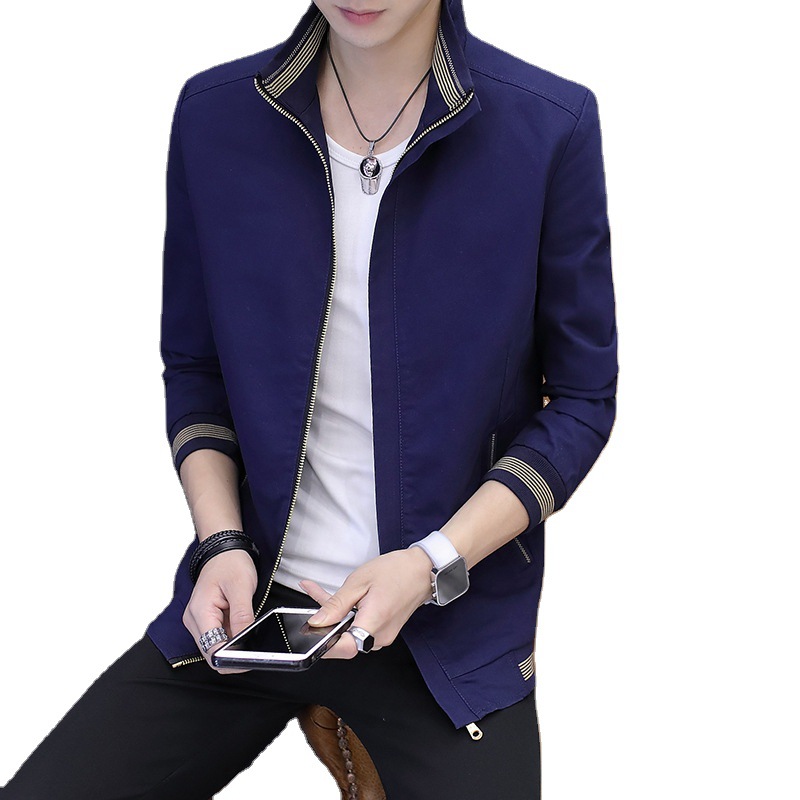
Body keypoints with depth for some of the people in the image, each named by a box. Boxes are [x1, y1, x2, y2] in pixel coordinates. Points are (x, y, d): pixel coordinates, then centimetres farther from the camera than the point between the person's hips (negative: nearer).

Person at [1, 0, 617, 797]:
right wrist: (221, 543, -8)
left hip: (453, 619, -2)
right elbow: (194, 368, 9)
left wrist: (434, 564, -15)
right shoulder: (214, 112, -2)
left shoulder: (551, 125, -10)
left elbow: (582, 399, -3)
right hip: (248, 598, 2)